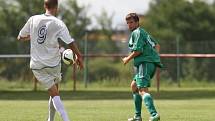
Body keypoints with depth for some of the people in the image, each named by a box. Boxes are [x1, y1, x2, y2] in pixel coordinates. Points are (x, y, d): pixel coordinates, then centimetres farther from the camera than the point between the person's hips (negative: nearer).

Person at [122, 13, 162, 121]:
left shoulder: (137, 32, -4)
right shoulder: (143, 32, 26)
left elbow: (138, 50, -15)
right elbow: (156, 45, 32)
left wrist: (128, 59, -2)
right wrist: (154, 55, 22)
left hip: (146, 62, -11)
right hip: (152, 62, 11)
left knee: (142, 90, -21)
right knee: (134, 86, 22)